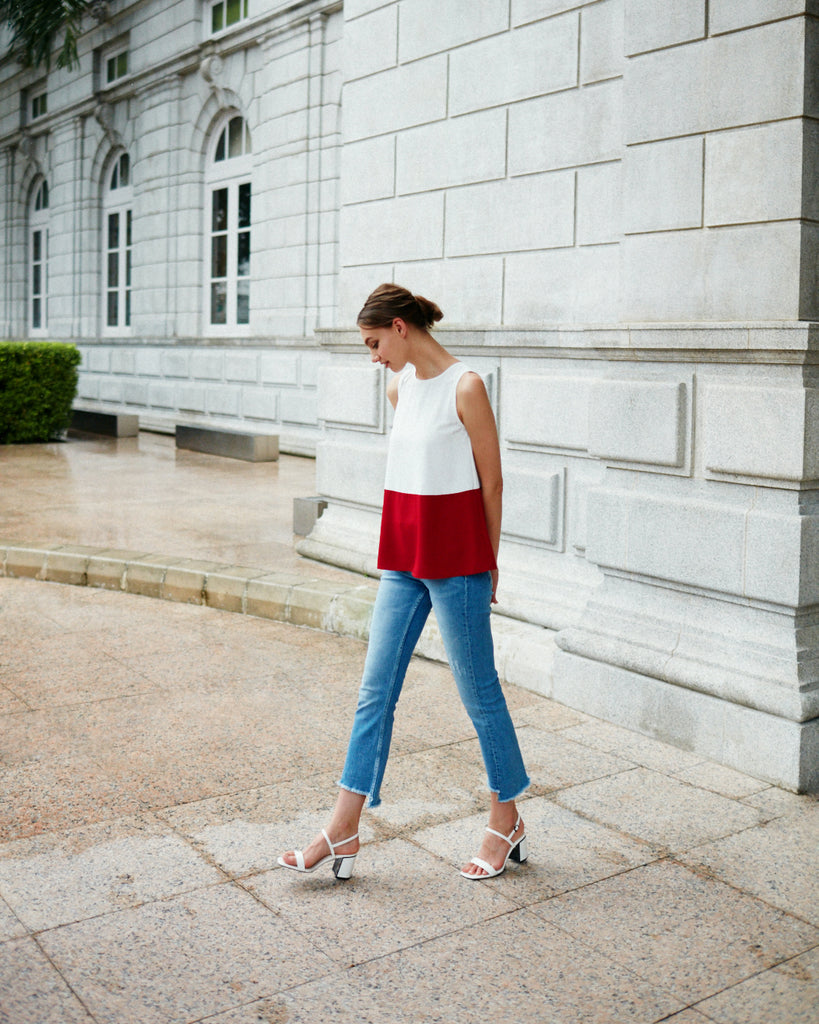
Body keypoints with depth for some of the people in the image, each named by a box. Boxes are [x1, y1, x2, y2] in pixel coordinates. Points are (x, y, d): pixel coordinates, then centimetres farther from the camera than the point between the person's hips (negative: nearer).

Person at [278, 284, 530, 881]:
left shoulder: (465, 387, -10)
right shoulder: (400, 388, 12)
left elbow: (491, 480, -7)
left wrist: (488, 562, -1)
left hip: (456, 558, -7)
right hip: (404, 558, 7)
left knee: (478, 690, 5)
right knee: (376, 689, 7)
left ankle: (507, 822, 23)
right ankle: (344, 834, 13)